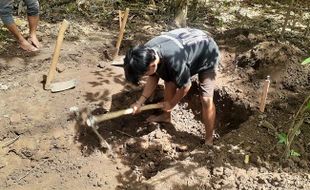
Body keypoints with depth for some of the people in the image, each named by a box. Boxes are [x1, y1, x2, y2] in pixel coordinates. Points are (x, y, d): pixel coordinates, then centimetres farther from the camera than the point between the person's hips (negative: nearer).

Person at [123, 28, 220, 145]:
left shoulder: (174, 61, -43)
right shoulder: (147, 52, -21)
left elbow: (185, 86, -24)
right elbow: (153, 78, -4)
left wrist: (171, 104, -7)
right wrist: (140, 102, -11)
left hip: (207, 54, -7)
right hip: (188, 45, 7)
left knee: (206, 99, -13)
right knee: (169, 81, 10)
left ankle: (209, 140, 2)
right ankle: (166, 116, 34)